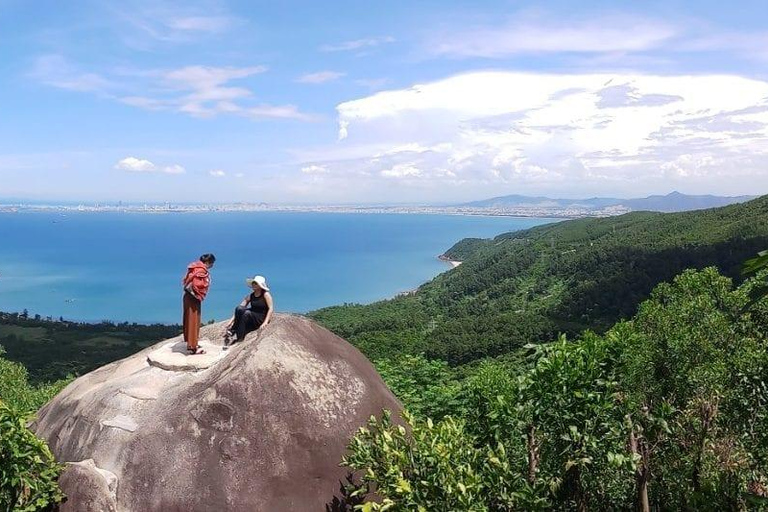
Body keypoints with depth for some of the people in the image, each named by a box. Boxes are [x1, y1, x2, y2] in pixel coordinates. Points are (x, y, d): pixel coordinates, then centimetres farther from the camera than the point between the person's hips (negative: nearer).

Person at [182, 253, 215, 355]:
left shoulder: (196, 267, 13)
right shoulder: (202, 270, -15)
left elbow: (186, 280, 14)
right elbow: (196, 283, -27)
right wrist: (199, 295, -12)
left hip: (188, 296, 9)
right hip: (193, 298, -9)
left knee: (190, 320, 16)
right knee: (193, 321, -5)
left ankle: (191, 344, 27)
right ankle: (192, 347, -1)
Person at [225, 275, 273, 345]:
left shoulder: (266, 294, -4)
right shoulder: (250, 296, 8)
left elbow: (271, 308, -12)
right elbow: (241, 306, 0)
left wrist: (265, 322, -23)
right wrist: (232, 320, -8)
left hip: (261, 319, -5)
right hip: (251, 318, 5)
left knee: (247, 313, -32)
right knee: (239, 309, -22)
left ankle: (238, 336, -27)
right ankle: (233, 331, -22)